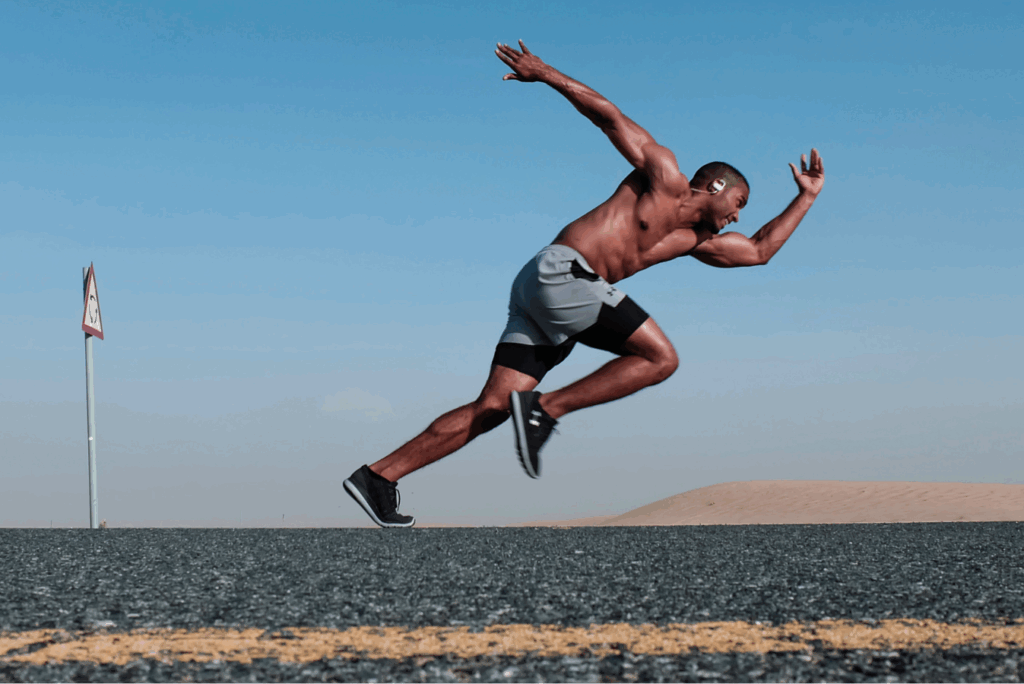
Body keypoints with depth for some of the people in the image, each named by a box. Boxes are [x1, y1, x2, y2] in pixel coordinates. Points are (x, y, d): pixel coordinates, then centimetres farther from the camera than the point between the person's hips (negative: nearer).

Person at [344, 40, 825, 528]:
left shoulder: (693, 239, 28)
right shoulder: (664, 174, 8)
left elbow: (758, 251, 36)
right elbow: (608, 114, 7)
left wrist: (806, 198, 38)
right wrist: (546, 74, 3)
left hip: (543, 294, 8)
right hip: (560, 270, -8)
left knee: (492, 408, -3)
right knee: (660, 357, -10)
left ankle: (378, 476, -8)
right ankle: (544, 410, -14)